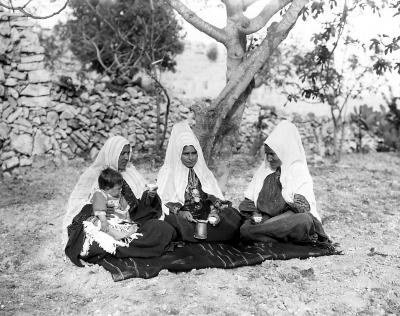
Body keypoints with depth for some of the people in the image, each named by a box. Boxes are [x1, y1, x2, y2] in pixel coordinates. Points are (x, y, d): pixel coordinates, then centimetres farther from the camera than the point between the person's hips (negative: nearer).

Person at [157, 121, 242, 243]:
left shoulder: (205, 173, 19)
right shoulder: (167, 173, 9)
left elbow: (216, 198, 10)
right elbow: (163, 202, -1)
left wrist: (215, 211, -12)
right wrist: (180, 212, -18)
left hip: (206, 217, 3)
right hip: (180, 218, -3)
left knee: (232, 214, -22)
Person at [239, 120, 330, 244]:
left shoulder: (299, 171, 2)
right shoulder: (264, 168, 17)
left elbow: (303, 206, -10)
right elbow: (249, 199, 15)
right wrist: (254, 213, -4)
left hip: (288, 221, -3)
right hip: (264, 218, 4)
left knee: (304, 220, -38)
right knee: (244, 229, -29)